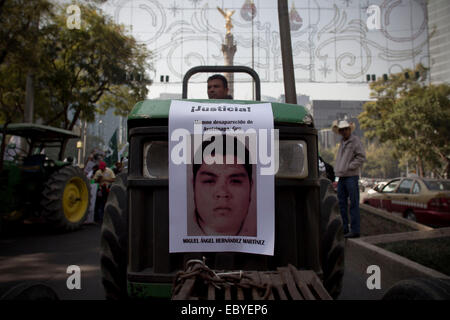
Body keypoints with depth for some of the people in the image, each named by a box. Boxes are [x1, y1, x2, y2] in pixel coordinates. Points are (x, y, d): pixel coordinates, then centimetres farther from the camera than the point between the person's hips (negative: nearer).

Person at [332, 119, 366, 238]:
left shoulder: (355, 141, -5)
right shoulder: (342, 142, 17)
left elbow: (361, 157, -12)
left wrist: (348, 167, -14)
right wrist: (337, 170, 12)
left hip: (351, 177, -7)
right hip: (341, 177, 8)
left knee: (353, 204, -5)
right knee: (342, 203, 9)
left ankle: (355, 230, -2)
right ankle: (344, 228, 17)